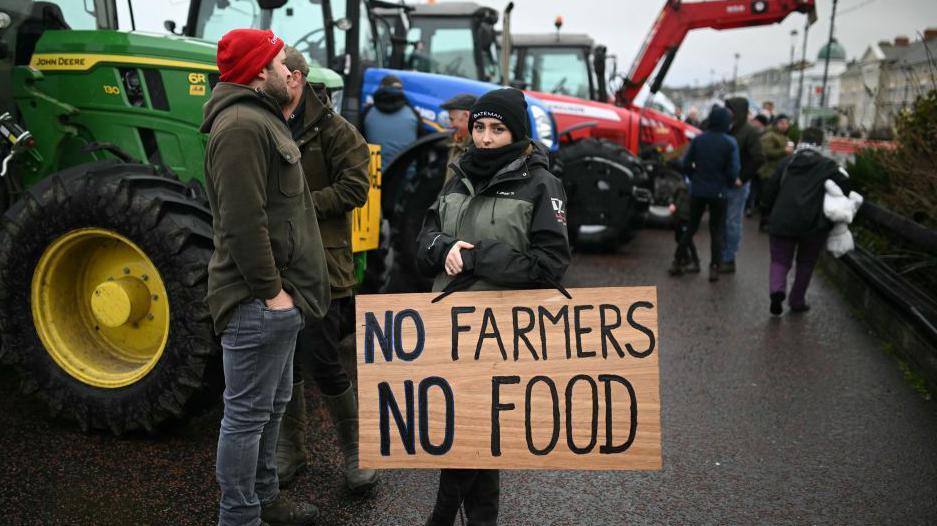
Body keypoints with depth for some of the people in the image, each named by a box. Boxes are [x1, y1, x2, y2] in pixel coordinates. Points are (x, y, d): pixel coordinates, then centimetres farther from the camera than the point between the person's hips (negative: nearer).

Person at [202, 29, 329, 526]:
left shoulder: (262, 120, 18)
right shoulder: (241, 126, -17)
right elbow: (243, 221, -24)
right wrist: (271, 290, -19)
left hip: (275, 295, 11)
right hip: (259, 300, -11)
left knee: (271, 406, 21)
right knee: (247, 414, 1)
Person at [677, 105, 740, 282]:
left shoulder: (698, 139, -4)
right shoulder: (730, 143, -11)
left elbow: (686, 164, -3)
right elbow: (733, 170, -13)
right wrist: (731, 182, 7)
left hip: (697, 190, 2)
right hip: (718, 192, -2)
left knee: (691, 226, 15)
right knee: (716, 231, 8)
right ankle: (714, 268, 5)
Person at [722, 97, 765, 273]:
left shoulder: (750, 132, -10)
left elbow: (758, 159, -18)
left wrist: (742, 178, -16)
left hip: (737, 186, -6)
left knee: (732, 223, 2)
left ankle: (729, 260, 10)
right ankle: (721, 257, 22)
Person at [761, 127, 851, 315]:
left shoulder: (786, 163, 9)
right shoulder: (828, 166, 2)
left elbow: (770, 189, 6)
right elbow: (844, 188, -8)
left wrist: (770, 213, 17)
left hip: (782, 221, 1)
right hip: (813, 224, -1)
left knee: (780, 260, 9)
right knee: (805, 263, 15)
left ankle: (777, 289, -19)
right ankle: (797, 301, 20)